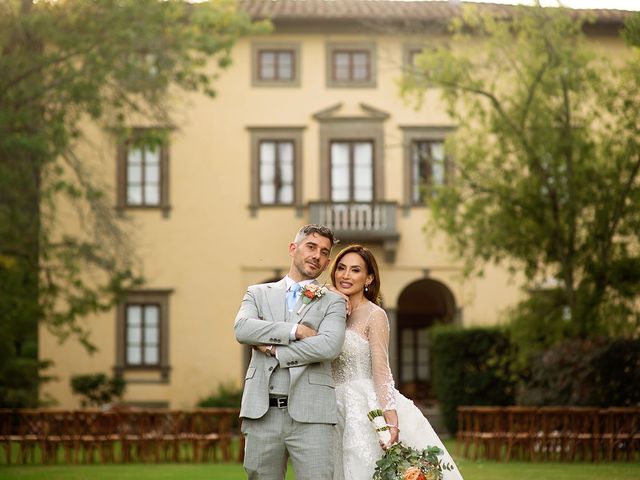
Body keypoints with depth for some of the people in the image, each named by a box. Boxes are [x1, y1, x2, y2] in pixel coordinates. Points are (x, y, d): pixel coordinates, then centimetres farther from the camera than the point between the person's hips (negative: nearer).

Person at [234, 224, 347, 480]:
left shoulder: (333, 302, 10)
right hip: (262, 412, 2)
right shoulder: (258, 293, 15)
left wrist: (274, 349, -6)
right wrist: (295, 330, -10)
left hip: (310, 413, -2)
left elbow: (329, 346, -9)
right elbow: (242, 329, -5)